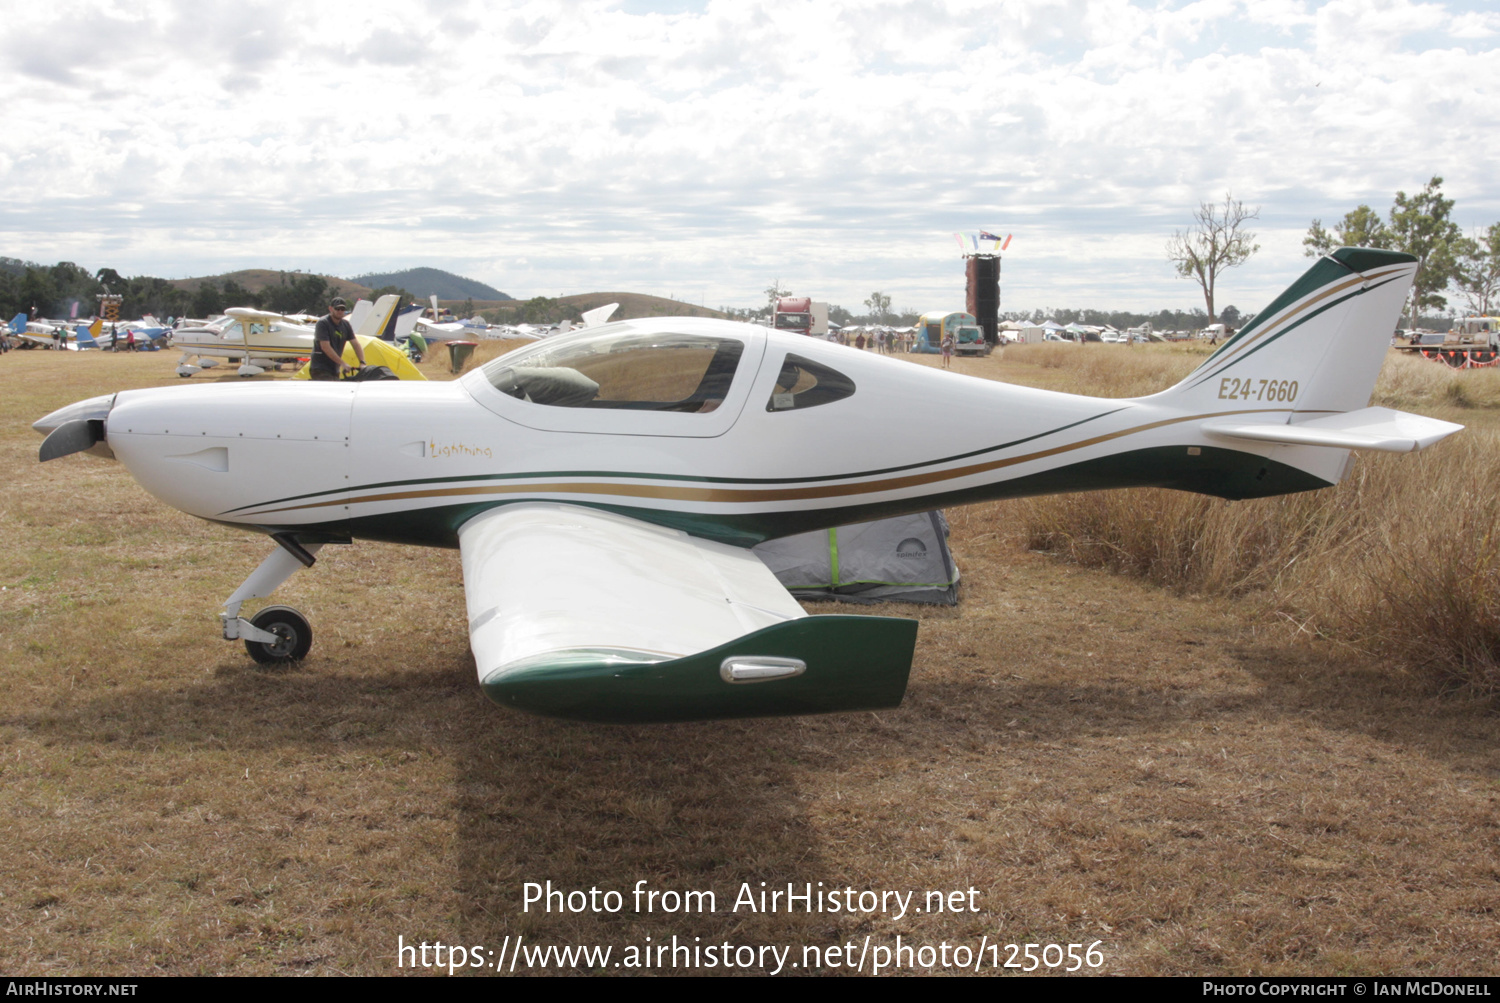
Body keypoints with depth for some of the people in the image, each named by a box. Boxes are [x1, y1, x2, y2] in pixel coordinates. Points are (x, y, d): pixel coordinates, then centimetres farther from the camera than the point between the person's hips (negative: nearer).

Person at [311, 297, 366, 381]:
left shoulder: (345, 324, 10)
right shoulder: (322, 323, -12)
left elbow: (356, 344, 8)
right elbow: (325, 347, -20)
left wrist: (362, 362, -8)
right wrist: (343, 363, -21)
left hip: (335, 370, 8)